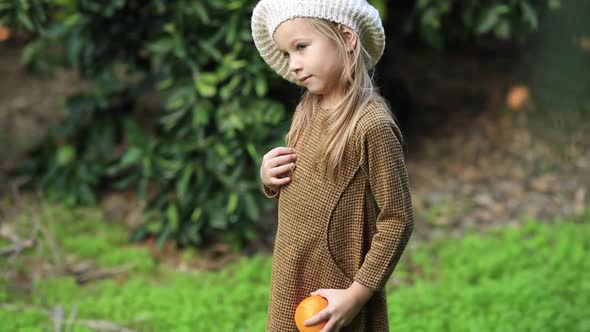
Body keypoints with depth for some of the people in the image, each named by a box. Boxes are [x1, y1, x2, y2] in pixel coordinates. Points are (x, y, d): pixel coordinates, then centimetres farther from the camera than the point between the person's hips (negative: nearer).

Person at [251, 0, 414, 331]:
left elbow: (397, 220, -17)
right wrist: (270, 179, -2)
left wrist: (358, 293, -18)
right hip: (290, 281, 7)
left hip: (332, 290, -7)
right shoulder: (307, 112, 4)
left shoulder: (372, 124, -19)